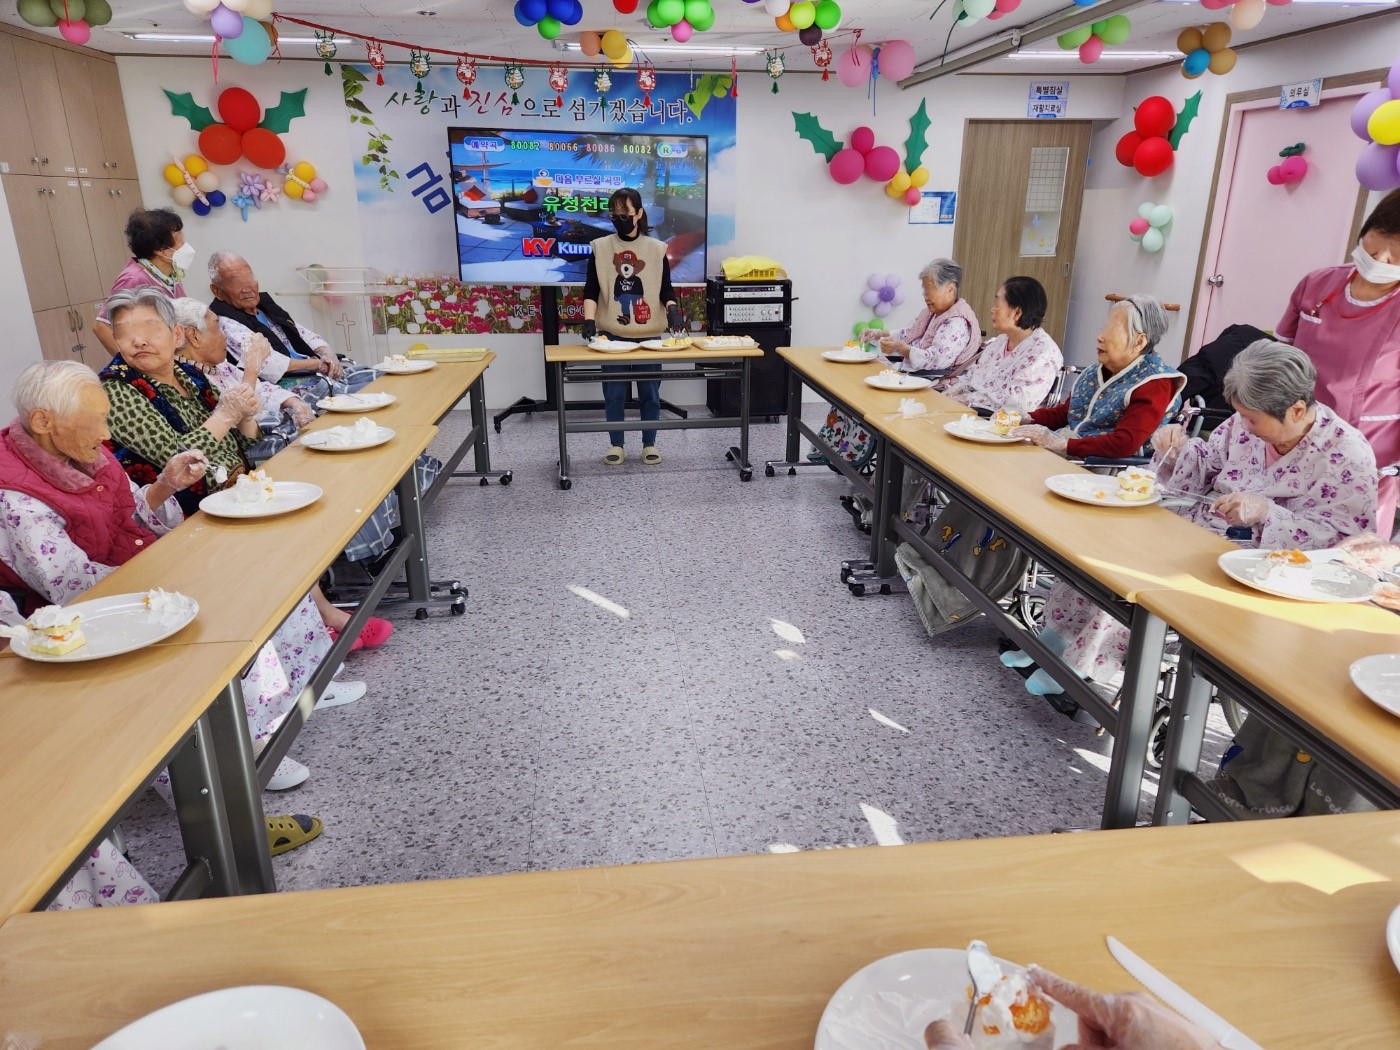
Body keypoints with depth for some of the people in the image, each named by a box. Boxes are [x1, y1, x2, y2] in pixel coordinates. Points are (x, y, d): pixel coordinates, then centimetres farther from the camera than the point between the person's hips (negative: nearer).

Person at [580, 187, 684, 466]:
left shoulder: (656, 248, 4)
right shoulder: (600, 247, 2)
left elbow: (666, 288, 6)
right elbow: (591, 290, 0)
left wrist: (672, 308, -14)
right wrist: (589, 319, -14)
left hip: (649, 335, 0)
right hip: (612, 334, 0)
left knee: (650, 391, 7)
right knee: (613, 393, 5)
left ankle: (649, 445, 20)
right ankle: (616, 445, 17)